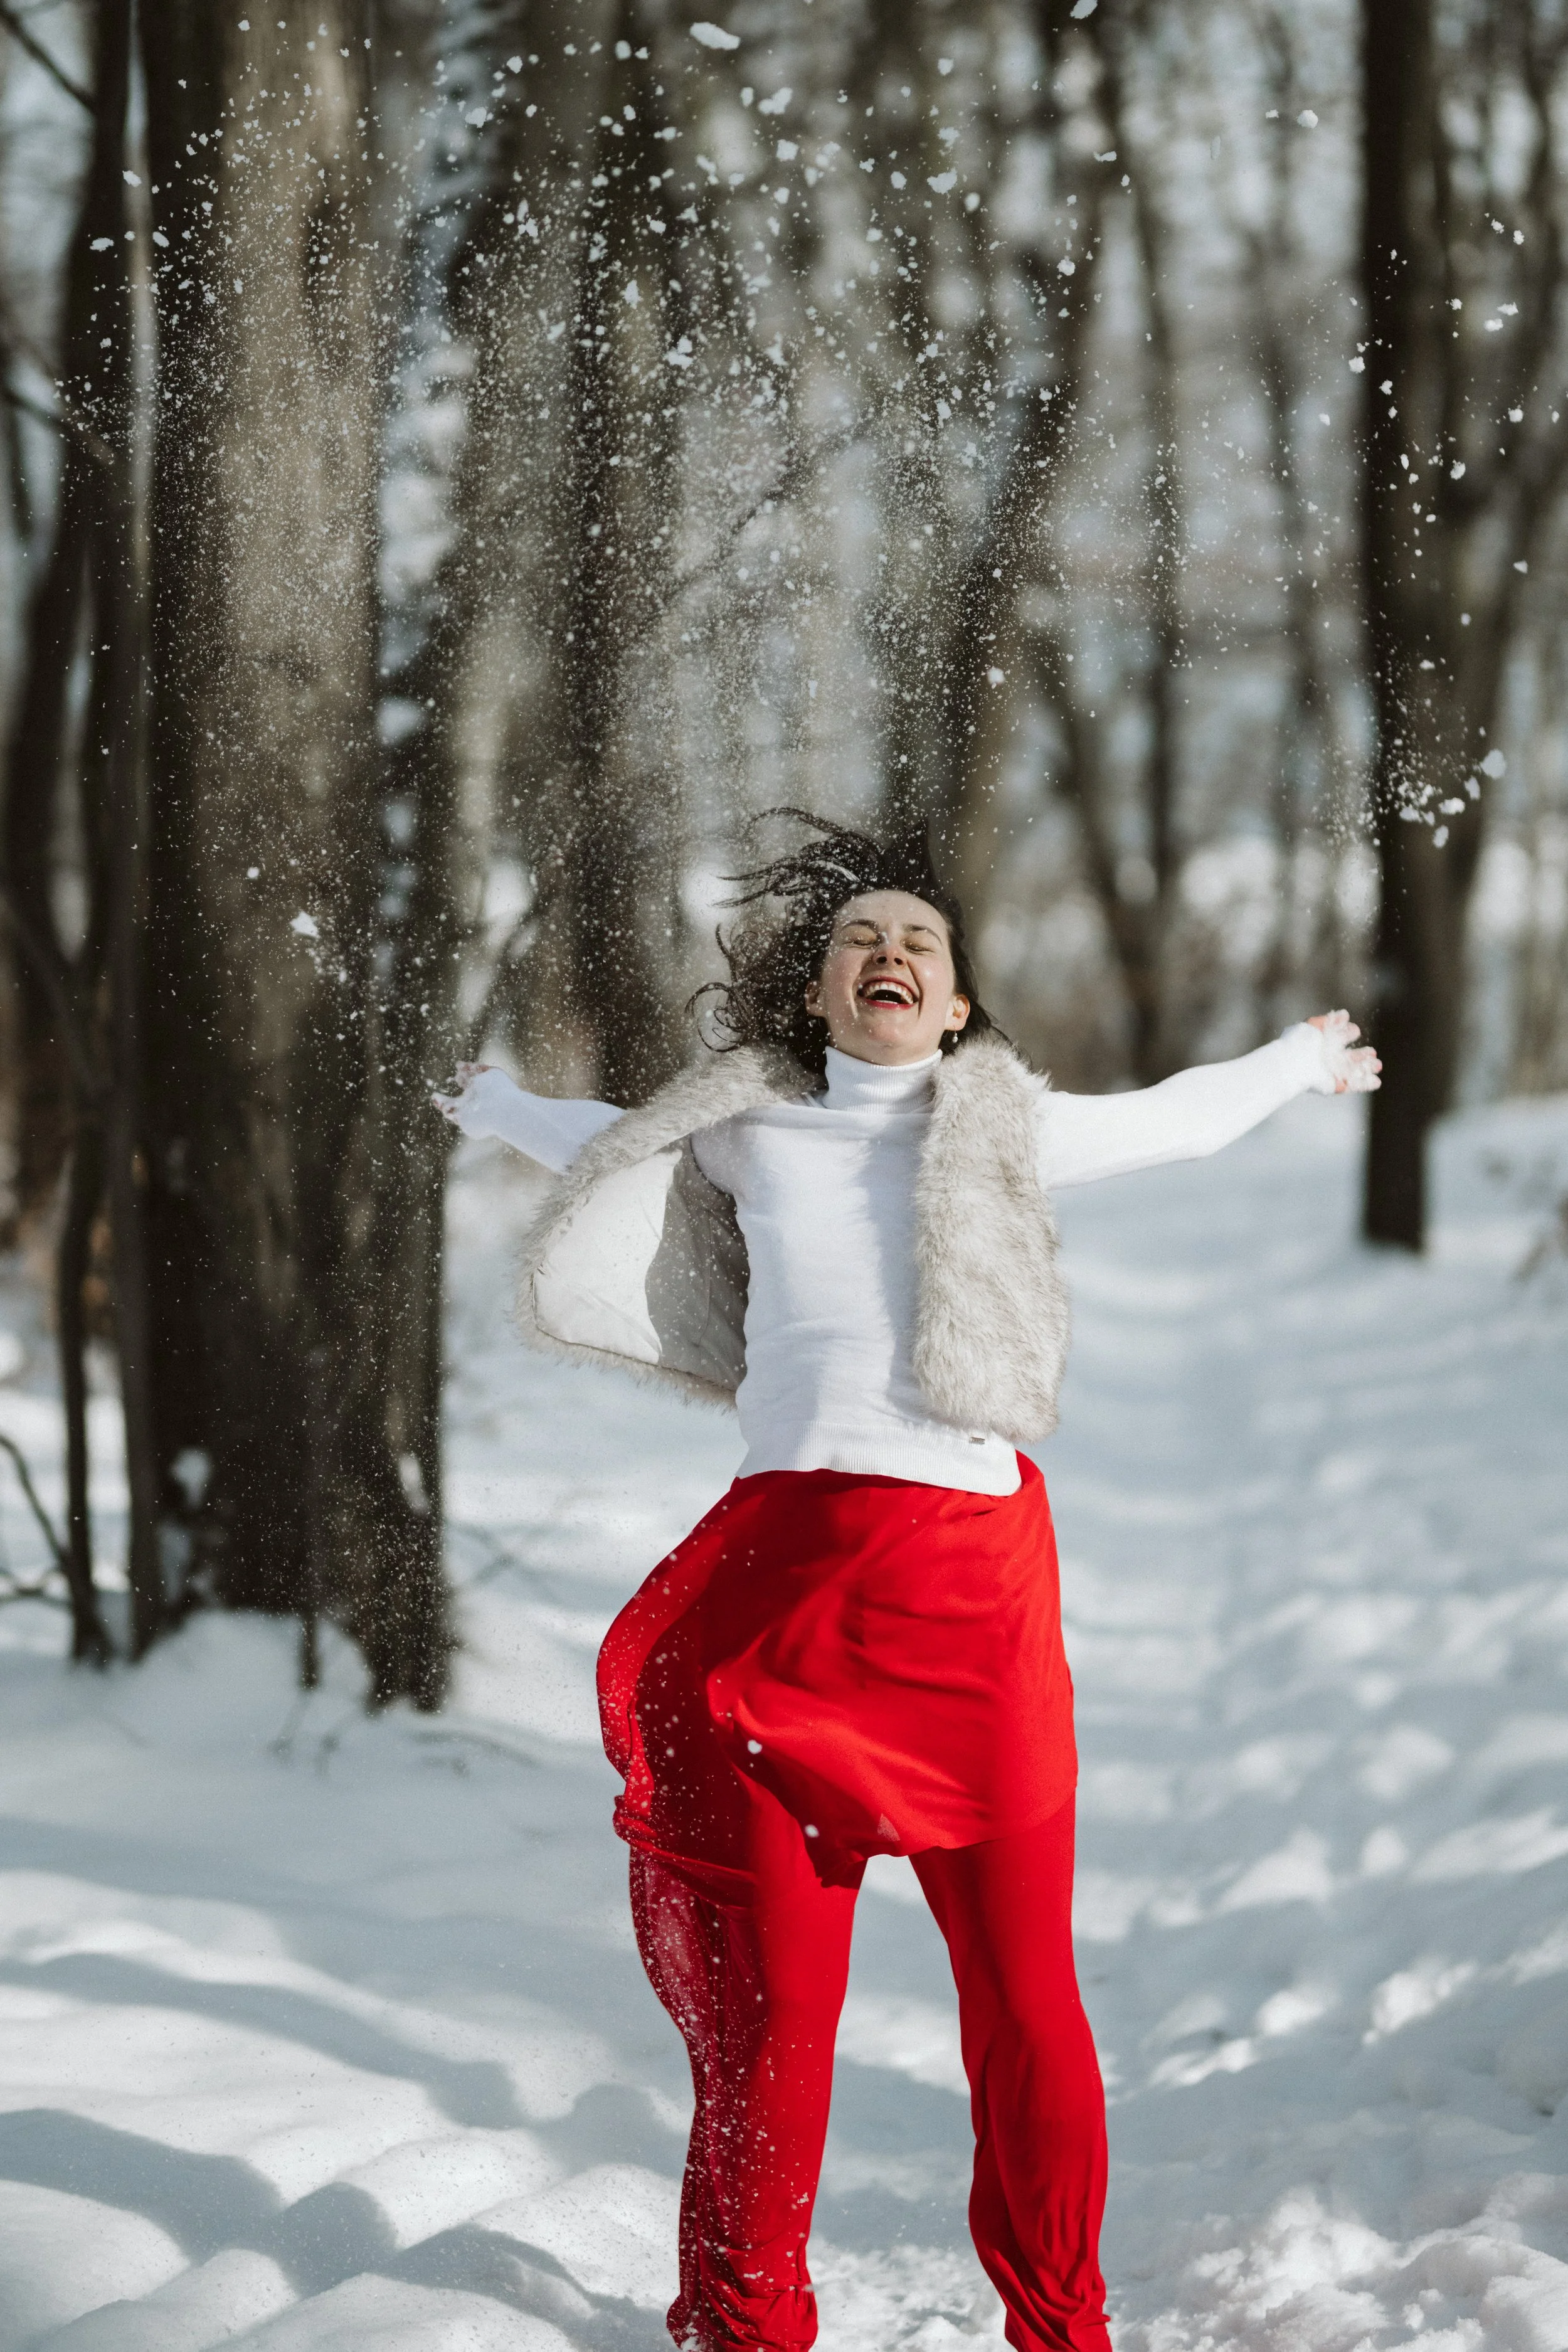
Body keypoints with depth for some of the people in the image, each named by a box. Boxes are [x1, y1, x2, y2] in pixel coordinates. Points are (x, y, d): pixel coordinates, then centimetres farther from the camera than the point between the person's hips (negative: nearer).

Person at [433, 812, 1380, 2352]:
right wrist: (484, 1104, 55)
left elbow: (1178, 1119, 33)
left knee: (1023, 1988, -2)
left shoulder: (1009, 1130, 14)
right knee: (766, 1995, -2)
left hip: (971, 1586, 0)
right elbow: (614, 1146, 38)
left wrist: (1303, 1061, 49)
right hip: (780, 1578, 0)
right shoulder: (742, 1132, 16)